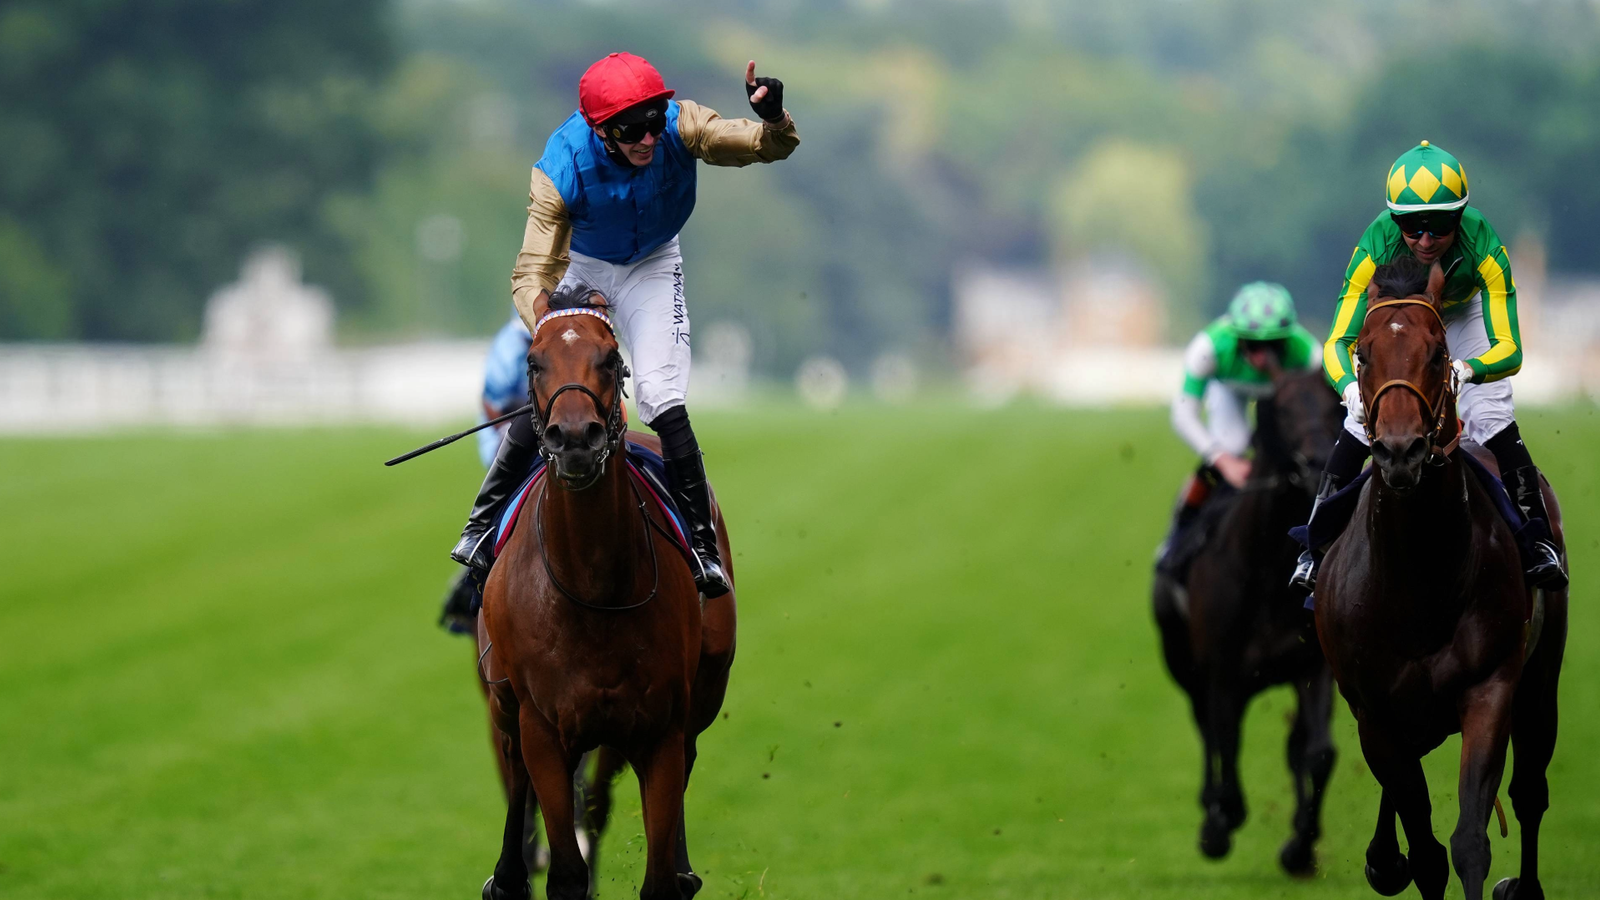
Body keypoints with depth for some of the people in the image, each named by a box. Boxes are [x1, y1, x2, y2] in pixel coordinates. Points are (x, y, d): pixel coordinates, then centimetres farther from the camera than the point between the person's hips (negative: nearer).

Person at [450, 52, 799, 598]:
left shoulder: (679, 128, -31)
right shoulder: (561, 169, -35)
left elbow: (772, 146, -30)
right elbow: (532, 273, -34)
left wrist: (773, 120, -55)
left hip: (651, 267, 1)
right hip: (579, 266, -1)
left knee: (663, 402, -14)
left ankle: (703, 543, -2)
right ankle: (482, 522, 15)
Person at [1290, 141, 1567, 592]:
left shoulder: (1483, 247, -39)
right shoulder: (1376, 246, -38)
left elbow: (1509, 349, -42)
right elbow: (1338, 342, -39)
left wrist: (1465, 370, -63)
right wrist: (1352, 387, -61)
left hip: (1464, 314, 0)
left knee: (1494, 419, -14)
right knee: (1360, 424, -11)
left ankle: (1537, 541, 1)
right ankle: (1316, 544, 3)